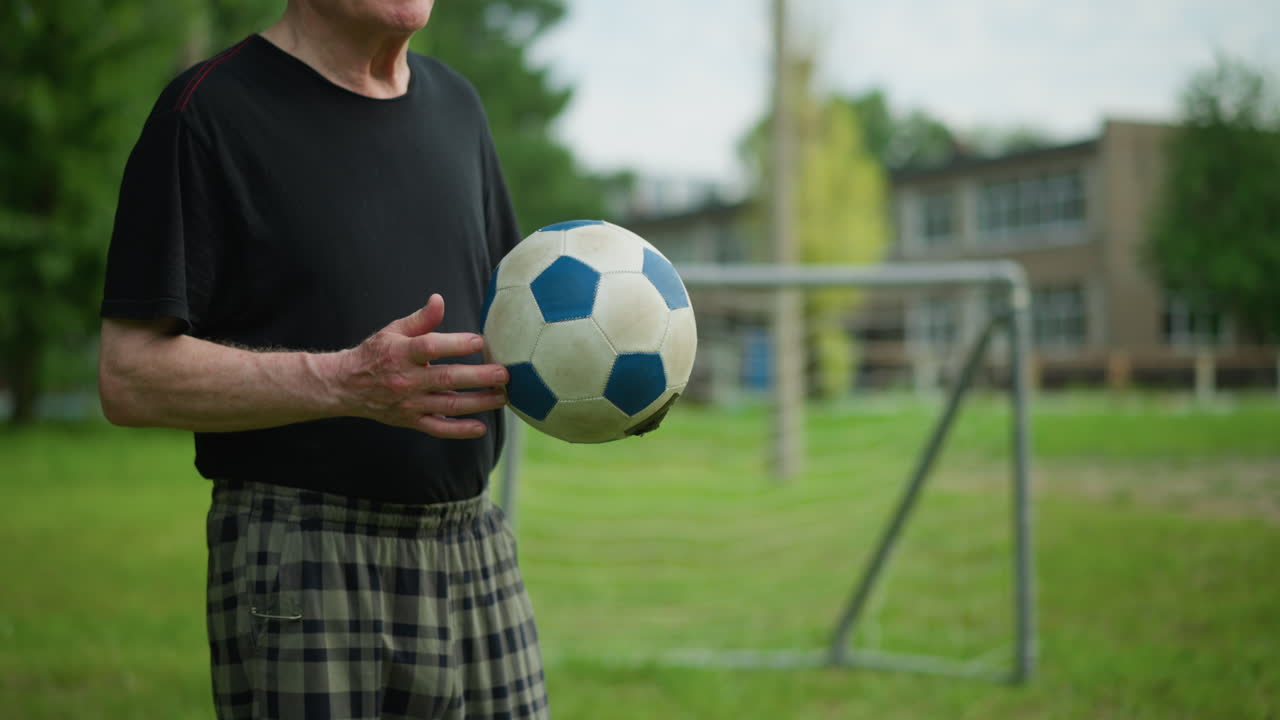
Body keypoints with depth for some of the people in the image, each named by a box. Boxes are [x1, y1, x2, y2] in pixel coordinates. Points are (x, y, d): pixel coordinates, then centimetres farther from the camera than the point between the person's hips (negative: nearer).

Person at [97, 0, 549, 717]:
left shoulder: (457, 104, 14)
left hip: (479, 550, 6)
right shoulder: (212, 110, -6)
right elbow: (130, 376, -11)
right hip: (303, 571, -5)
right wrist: (345, 382, -23)